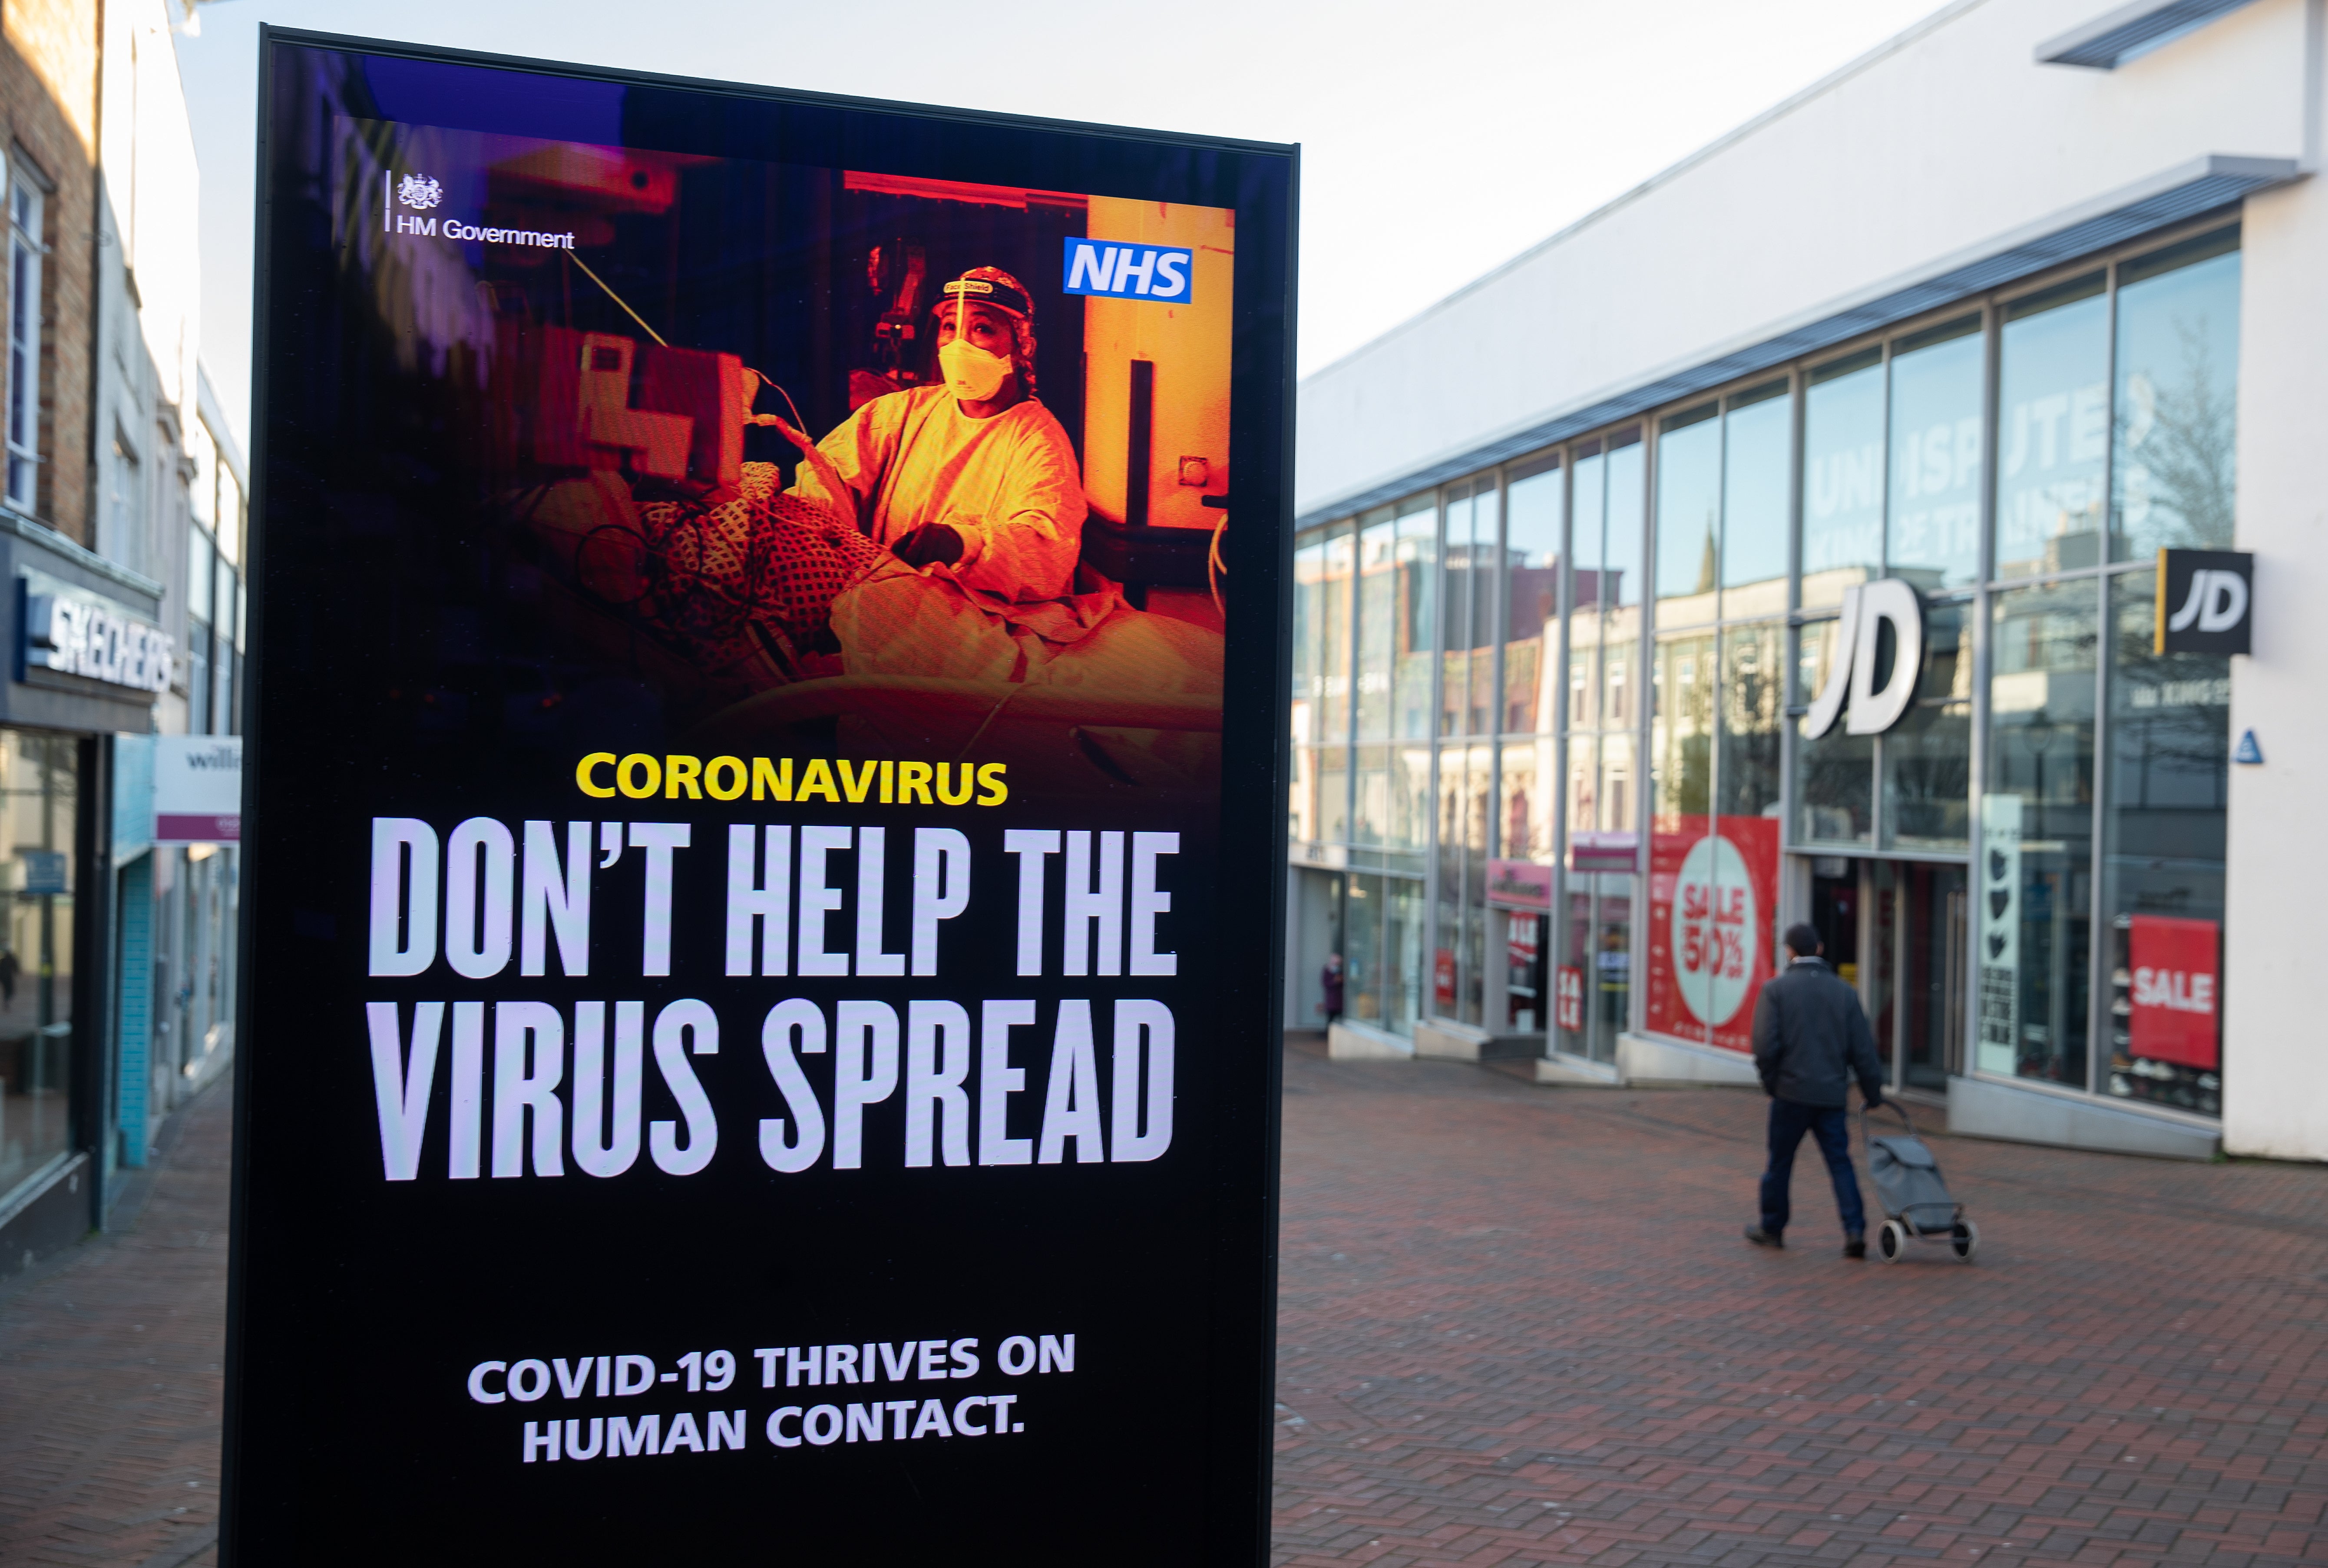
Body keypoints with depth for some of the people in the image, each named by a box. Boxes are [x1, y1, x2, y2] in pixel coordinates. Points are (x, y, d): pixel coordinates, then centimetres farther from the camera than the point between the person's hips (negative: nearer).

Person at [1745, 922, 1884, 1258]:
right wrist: (1873, 1092, 13)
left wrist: (1770, 1081, 4)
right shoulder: (1844, 991, 4)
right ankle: (1855, 1230, -6)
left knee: (1780, 1162, 10)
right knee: (1840, 1162, 5)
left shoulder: (1776, 989, -5)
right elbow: (1863, 1049, 5)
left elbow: (1765, 1044, -11)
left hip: (1791, 1092, -2)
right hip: (1833, 1094, 2)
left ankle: (1772, 1228, 21)